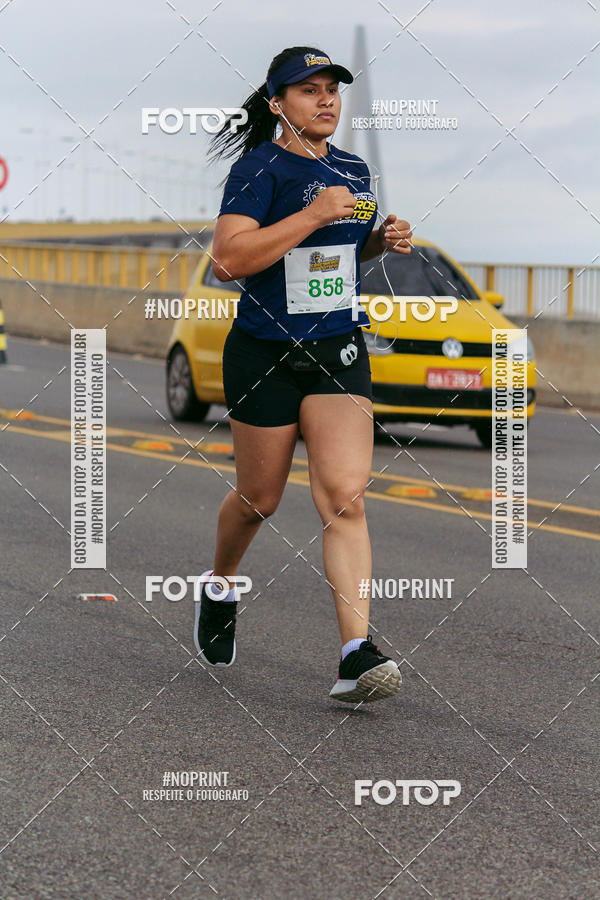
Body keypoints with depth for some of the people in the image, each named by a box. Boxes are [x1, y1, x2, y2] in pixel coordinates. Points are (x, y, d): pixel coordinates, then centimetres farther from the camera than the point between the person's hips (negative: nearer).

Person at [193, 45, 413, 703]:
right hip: (264, 354, -4)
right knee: (260, 497, 11)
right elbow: (228, 259, -23)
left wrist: (384, 240, 6)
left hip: (339, 352, 4)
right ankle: (219, 586, 44)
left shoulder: (354, 171, 10)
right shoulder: (259, 167, -10)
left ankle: (356, 656, -19)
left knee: (345, 495, -12)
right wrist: (315, 214, -25)